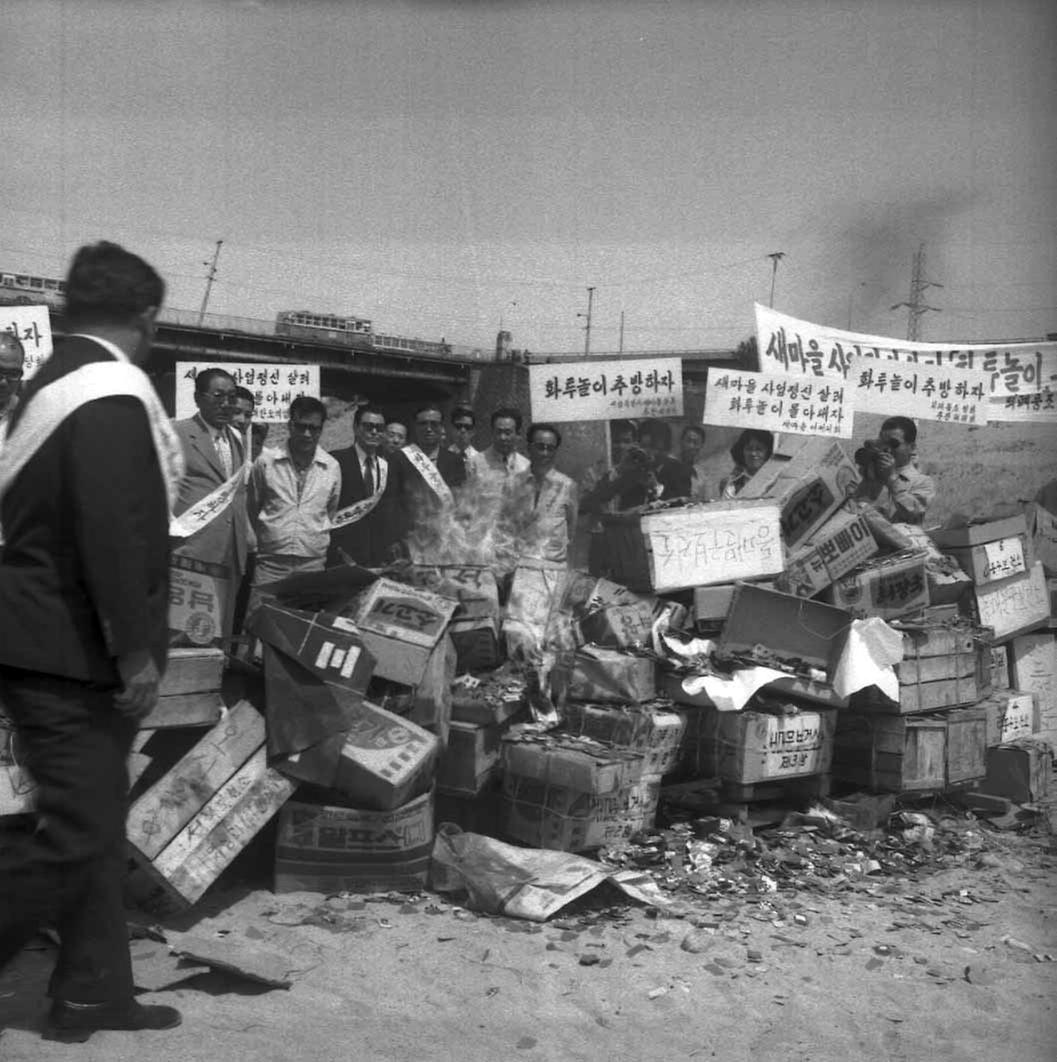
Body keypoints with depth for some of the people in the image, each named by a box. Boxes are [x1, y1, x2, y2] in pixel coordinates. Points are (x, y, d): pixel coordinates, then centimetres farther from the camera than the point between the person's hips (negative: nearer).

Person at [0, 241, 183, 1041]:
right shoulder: (112, 396, -16)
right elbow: (114, 533, -25)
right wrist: (136, 648, -21)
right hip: (70, 650, -10)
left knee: (96, 825, 14)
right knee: (77, 834, -3)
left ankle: (92, 994, 22)